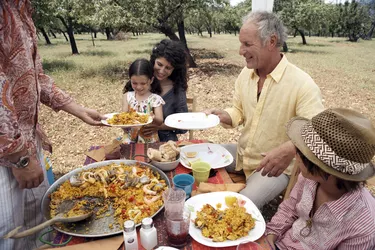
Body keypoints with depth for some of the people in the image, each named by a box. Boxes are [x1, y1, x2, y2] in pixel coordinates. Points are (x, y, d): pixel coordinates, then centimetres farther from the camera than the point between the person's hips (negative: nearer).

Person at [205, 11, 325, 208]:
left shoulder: (302, 84, -22)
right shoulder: (245, 74, -1)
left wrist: (289, 150, -47)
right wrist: (222, 116, -11)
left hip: (275, 166, -6)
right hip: (241, 154, 7)